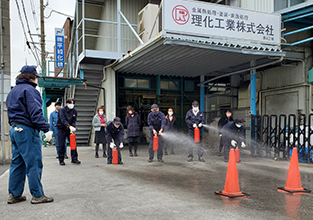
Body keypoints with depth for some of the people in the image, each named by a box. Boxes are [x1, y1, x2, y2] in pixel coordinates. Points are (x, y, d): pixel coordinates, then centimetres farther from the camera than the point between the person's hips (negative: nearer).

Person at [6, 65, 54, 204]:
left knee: (17, 163, 13)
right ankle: (37, 195, 1)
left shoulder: (13, 91, 19)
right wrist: (46, 129, -23)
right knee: (34, 163, -4)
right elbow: (35, 112, -20)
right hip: (27, 130, -10)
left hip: (14, 130, 10)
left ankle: (14, 195, 19)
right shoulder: (29, 90, -11)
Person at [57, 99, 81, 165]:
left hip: (70, 130, 4)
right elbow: (63, 120, -23)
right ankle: (61, 160, 11)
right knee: (61, 145, -1)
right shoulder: (62, 110, -11)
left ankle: (74, 159, 1)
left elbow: (74, 121, 1)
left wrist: (73, 127, -19)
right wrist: (69, 127, -37)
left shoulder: (74, 111, 3)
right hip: (62, 129, -3)